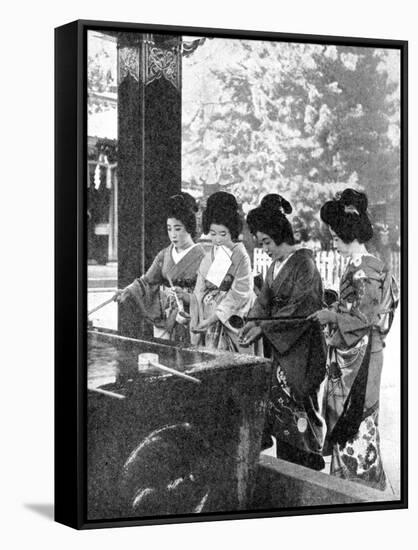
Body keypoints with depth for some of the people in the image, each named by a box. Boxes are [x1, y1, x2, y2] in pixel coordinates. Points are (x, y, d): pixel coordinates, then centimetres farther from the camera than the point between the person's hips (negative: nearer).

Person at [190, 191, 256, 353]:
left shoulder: (240, 256, -5)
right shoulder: (208, 257, 11)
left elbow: (238, 294, -11)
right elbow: (199, 293, 11)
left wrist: (213, 318, -14)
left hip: (230, 322, -5)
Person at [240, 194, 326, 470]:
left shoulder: (304, 263, -13)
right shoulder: (275, 266, 13)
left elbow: (300, 309, -18)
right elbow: (265, 300, 11)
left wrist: (264, 328, -17)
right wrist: (253, 321, -8)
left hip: (301, 346, -8)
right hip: (279, 346, 8)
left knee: (296, 406, -5)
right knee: (281, 408, 6)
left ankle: (310, 464, 5)